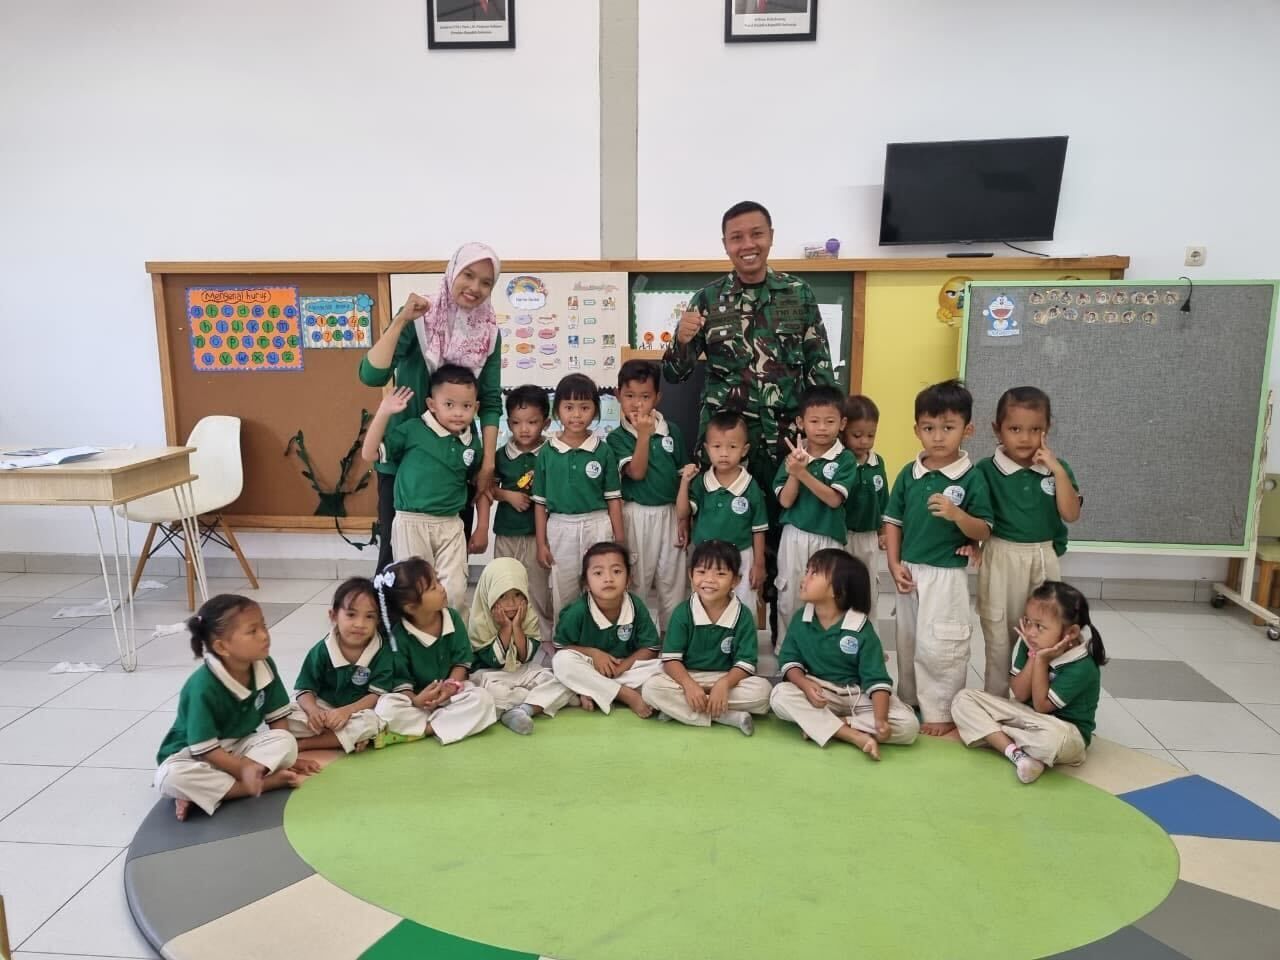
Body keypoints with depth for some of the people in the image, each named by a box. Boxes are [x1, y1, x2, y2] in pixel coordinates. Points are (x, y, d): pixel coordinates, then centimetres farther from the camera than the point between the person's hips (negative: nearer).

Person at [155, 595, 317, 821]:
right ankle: (267, 782, -30)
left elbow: (278, 718, 0)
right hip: (193, 753, -4)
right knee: (171, 777, -36)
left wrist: (286, 756, -3)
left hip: (239, 747, 5)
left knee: (286, 742, -23)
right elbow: (204, 748, -25)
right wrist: (244, 769, -31)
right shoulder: (203, 686, -27)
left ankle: (200, 794, -25)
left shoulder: (265, 666, -11)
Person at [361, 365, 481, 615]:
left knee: (455, 590, 4)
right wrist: (384, 412, -14)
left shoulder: (472, 444, 4)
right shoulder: (413, 430, -6)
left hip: (450, 525, 3)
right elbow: (370, 453, -5)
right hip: (411, 522, -3)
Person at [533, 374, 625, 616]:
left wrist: (619, 541, 0)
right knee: (563, 595, 11)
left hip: (597, 526, 0)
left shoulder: (603, 451, -1)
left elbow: (613, 499, 2)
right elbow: (540, 502, 4)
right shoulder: (547, 453, 0)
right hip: (560, 528, 1)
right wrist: (541, 543, 2)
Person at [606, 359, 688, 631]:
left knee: (673, 583, 11)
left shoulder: (672, 431, 2)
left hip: (669, 513, 3)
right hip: (636, 515, -3)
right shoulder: (616, 437, -6)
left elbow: (682, 477, 7)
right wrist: (644, 434, -23)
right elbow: (636, 473, -18)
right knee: (635, 583, 7)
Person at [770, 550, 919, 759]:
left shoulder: (861, 629, -14)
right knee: (780, 695, -29)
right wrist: (805, 684, -25)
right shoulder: (800, 619, -3)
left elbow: (876, 679, -17)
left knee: (907, 726, -24)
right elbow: (789, 660, -2)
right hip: (817, 692, 2)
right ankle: (856, 736, -31)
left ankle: (822, 724, -23)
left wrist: (881, 720, -33)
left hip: (858, 695, -1)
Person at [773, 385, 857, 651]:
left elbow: (834, 499, -17)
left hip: (828, 538, -2)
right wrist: (793, 472, -22)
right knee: (789, 598, 12)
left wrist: (803, 472, -25)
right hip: (794, 536, 2)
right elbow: (785, 501, -5)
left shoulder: (845, 459, -7)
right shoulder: (793, 454, -1)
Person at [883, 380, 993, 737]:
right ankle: (910, 702, 33)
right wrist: (895, 565, -3)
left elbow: (983, 532, -9)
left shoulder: (972, 478, -10)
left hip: (947, 575, -5)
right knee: (909, 643, 16)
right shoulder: (908, 474, 2)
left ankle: (940, 713, 14)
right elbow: (893, 522, 6)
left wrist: (956, 513, -28)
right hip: (910, 572, 5)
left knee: (938, 647, -1)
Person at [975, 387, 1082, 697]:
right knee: (999, 637, 9)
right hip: (1001, 559, -2)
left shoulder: (1056, 468, 0)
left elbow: (1071, 514, -9)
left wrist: (1057, 469, -15)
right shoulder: (986, 470, -8)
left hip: (1043, 559, 3)